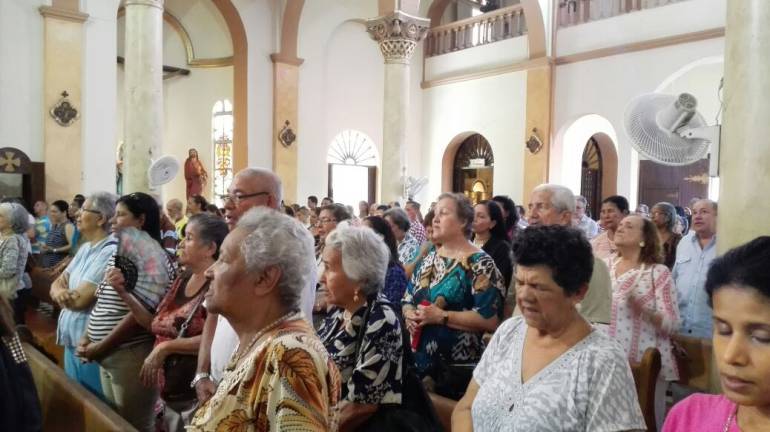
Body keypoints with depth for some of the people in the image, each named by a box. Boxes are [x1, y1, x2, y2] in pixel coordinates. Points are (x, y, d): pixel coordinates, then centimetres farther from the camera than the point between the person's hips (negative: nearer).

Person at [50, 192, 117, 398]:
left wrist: (62, 293, -1)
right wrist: (60, 292, -14)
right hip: (71, 339, 9)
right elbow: (57, 284, 9)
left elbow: (81, 299, -22)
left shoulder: (110, 251, -20)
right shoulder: (85, 248, 10)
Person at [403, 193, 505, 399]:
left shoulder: (479, 264, -13)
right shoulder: (428, 257, 10)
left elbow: (490, 319, -21)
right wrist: (409, 314, -6)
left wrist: (441, 316, -22)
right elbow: (407, 299, 17)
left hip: (457, 367, -6)